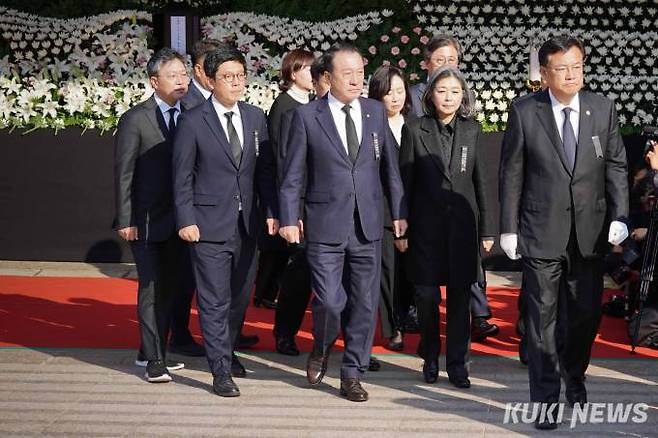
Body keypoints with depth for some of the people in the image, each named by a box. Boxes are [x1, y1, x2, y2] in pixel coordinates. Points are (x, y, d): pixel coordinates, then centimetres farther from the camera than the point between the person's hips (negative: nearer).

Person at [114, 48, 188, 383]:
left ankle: (152, 352, 26)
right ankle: (154, 359, 6)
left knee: (168, 287, 13)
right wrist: (125, 220, -12)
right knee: (151, 288, -2)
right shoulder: (136, 119, -8)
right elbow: (123, 173, -8)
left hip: (178, 220, 5)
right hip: (146, 220, -5)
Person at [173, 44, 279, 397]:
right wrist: (186, 220, -10)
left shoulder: (256, 118, 7)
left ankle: (226, 351, 35)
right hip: (209, 225, -5)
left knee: (241, 296, 15)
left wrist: (271, 211, 3)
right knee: (215, 301, -3)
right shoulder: (193, 122, -6)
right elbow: (182, 177, -4)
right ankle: (221, 371, 2)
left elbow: (265, 169, 10)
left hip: (247, 224, 5)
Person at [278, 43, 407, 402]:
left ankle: (352, 375, 20)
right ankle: (321, 349, 24)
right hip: (325, 226, -3)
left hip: (368, 225, 3)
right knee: (330, 301, -8)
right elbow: (293, 174, 0)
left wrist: (399, 211, 9)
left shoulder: (375, 111, 7)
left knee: (364, 304, 6)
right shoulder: (307, 116, -2)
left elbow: (389, 166, 12)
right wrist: (289, 218, -5)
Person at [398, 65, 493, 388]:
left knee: (460, 296, 4)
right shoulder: (414, 131, 0)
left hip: (463, 225, 1)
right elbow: (405, 183, 2)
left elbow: (480, 181, 7)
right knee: (426, 295, 1)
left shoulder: (472, 131, 5)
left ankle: (457, 362, 14)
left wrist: (486, 229, 5)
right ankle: (430, 358, 21)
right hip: (426, 226, -1)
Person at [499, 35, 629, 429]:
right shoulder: (525, 112, -4)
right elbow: (512, 174, -1)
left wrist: (620, 217, -6)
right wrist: (508, 228, -3)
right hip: (542, 232, -2)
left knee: (587, 314, 11)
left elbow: (616, 166, 5)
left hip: (591, 233, 2)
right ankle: (545, 398, 10)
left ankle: (574, 376, 37)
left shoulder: (603, 109, 2)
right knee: (542, 318, 1)